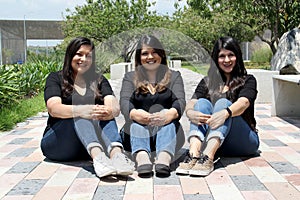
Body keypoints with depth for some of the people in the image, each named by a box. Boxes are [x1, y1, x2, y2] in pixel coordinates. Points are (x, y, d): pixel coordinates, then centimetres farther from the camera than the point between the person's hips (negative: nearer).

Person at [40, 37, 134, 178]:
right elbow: (53, 109, -16)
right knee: (80, 116, -30)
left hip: (87, 148, 2)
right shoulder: (55, 79, 5)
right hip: (56, 144, -2)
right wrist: (81, 110, -36)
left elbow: (115, 107, -7)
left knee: (104, 114, -25)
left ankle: (117, 154, -52)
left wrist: (109, 112, -33)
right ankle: (98, 157, -54)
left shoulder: (99, 80, 12)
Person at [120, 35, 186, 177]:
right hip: (137, 131, 0)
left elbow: (180, 101, -3)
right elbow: (124, 102, -3)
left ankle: (164, 158, -57)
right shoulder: (130, 77, 16)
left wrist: (172, 113, -29)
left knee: (168, 118, -30)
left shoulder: (174, 76, 16)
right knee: (137, 120, -30)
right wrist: (133, 113, -29)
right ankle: (142, 158, -57)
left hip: (167, 129, 0)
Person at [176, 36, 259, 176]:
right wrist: (191, 113, -29)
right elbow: (190, 105, -4)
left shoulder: (248, 80, 6)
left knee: (223, 103, -25)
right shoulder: (207, 82, 13)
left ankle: (208, 156, -48)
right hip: (209, 141, 2)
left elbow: (243, 103, -17)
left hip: (244, 142, -2)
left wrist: (225, 113, -38)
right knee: (202, 102, -19)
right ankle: (193, 153, -43)